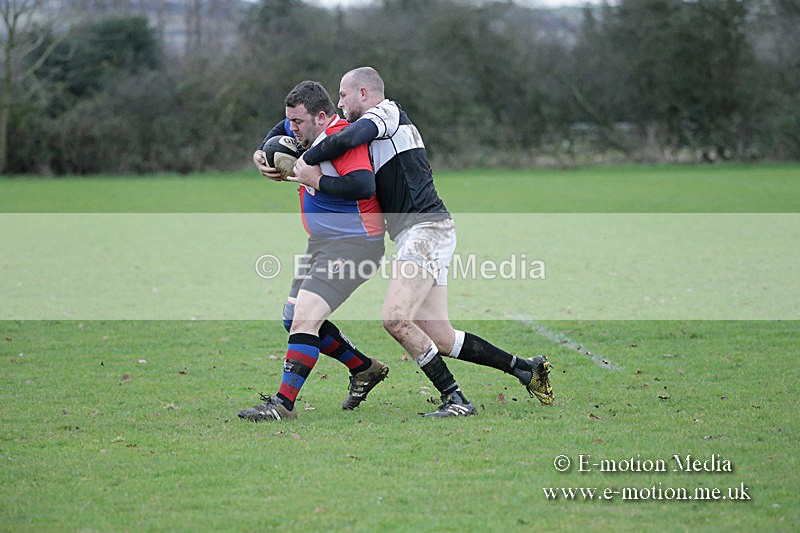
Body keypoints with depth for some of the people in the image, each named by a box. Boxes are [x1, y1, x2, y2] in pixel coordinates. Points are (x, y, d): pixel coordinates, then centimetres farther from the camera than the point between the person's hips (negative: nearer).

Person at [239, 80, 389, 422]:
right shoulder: (309, 135, 8)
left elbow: (363, 186, -33)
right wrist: (262, 157, 6)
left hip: (352, 244, -11)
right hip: (321, 244, 11)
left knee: (304, 316, -19)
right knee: (293, 318, 12)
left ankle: (284, 404, -19)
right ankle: (364, 368, 27)